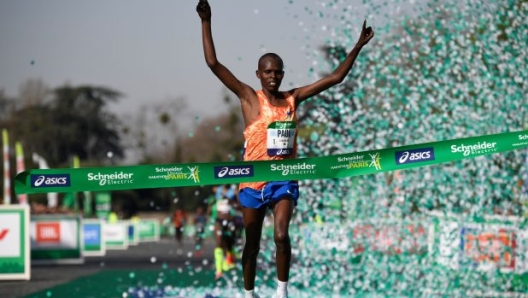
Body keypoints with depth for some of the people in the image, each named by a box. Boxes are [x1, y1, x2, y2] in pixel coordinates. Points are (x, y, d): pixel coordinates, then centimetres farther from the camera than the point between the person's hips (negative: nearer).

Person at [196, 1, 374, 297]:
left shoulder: (293, 98, 5)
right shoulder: (250, 98, -4)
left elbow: (335, 77, 9)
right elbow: (213, 63, -10)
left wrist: (359, 46, 5)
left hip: (284, 180, 2)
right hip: (253, 181, -2)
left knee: (281, 235, -18)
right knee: (252, 244, 8)